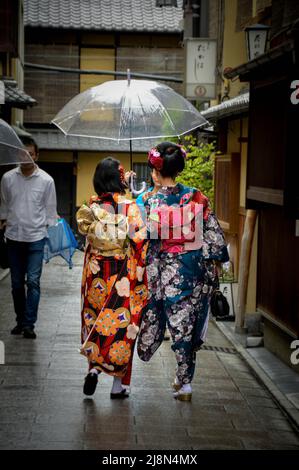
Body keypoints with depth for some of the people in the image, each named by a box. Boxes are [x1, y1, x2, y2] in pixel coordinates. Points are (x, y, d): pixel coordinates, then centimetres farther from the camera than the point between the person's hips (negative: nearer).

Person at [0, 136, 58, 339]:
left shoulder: (46, 180, -2)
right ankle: (20, 321, 21)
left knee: (33, 281, -9)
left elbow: (50, 209, 3)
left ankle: (29, 324, -6)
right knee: (17, 283, 10)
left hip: (36, 238, -2)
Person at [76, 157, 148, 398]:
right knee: (122, 324, 7)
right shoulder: (130, 207, -12)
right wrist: (140, 274, -3)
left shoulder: (91, 208, -2)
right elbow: (140, 242, -14)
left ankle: (94, 366, -2)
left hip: (96, 276, 3)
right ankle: (119, 384, 12)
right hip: (124, 276, -2)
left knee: (95, 320, 17)